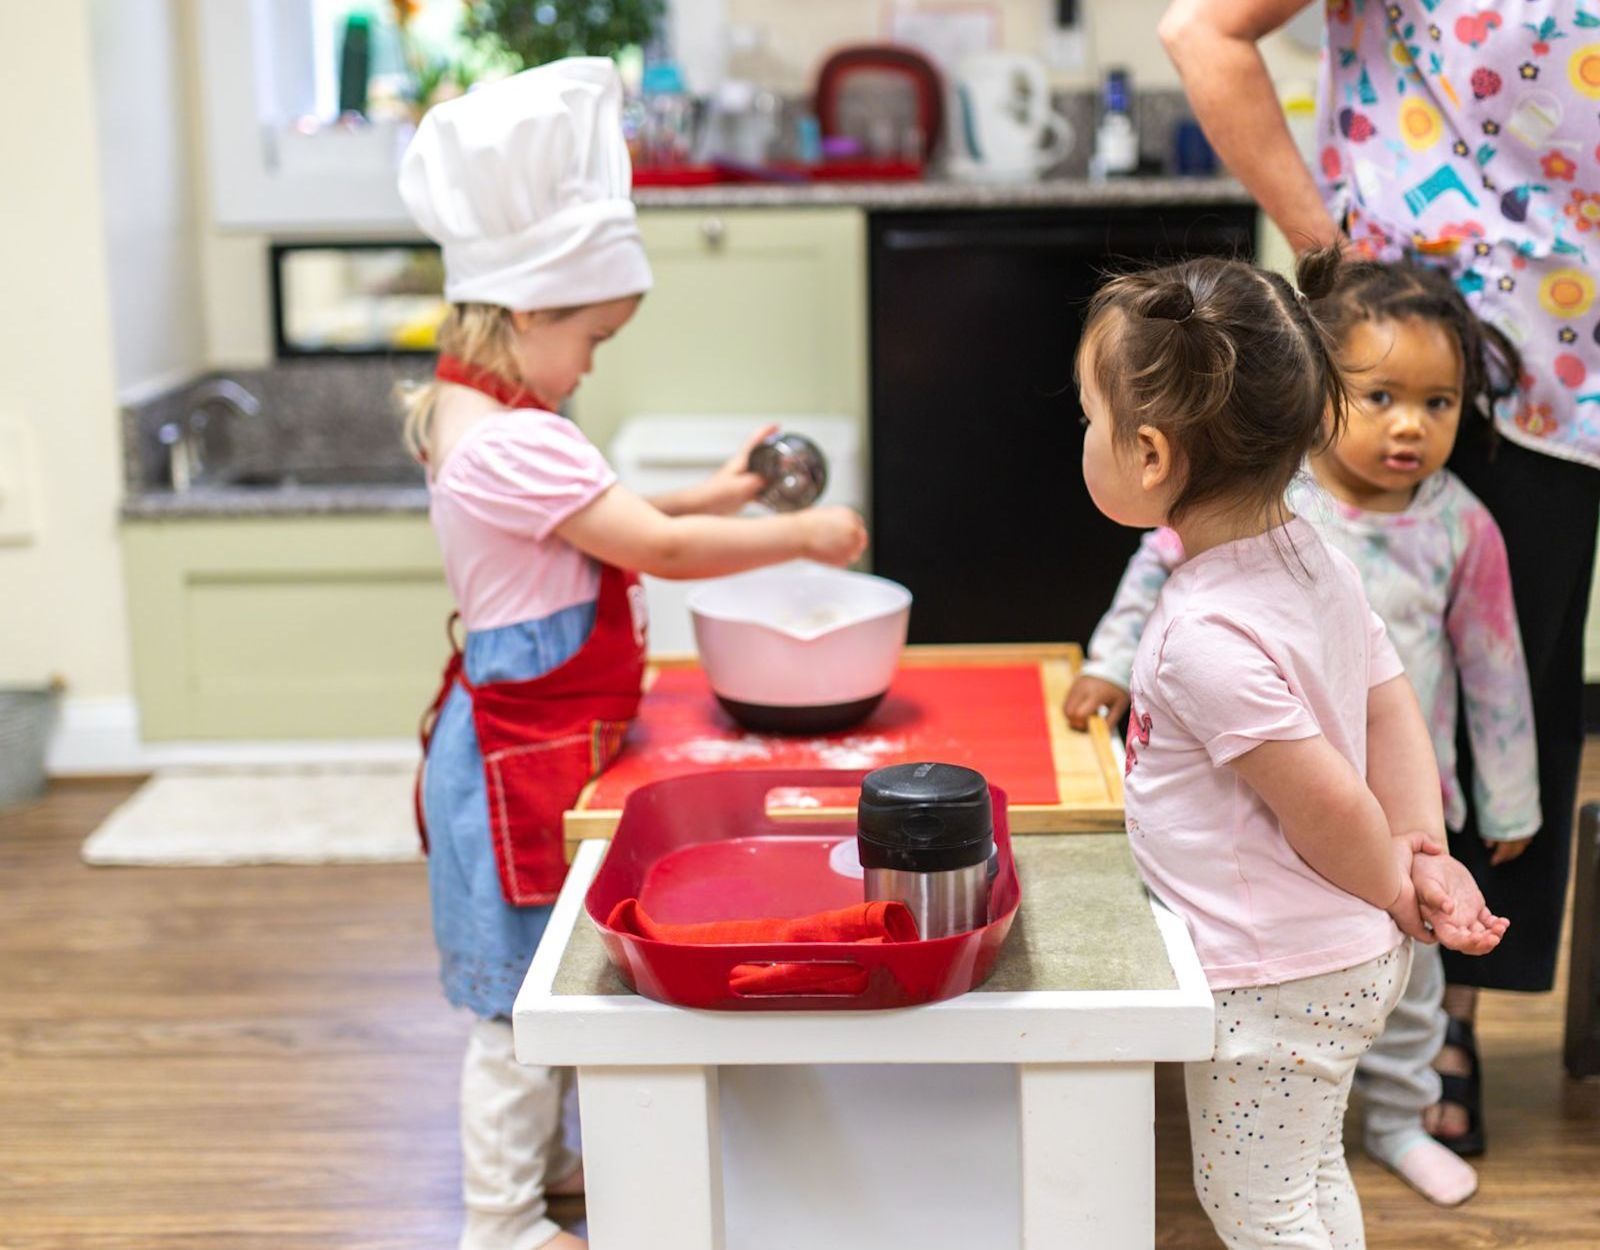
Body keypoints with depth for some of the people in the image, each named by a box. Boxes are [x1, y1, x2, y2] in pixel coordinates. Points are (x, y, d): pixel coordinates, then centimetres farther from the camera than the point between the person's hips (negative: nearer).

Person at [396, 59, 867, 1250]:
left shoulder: (479, 419, 9)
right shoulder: (515, 444, -24)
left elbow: (610, 525, 19)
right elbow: (657, 549, -25)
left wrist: (713, 496, 11)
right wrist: (800, 536, -15)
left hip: (531, 736, 10)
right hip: (525, 756, -10)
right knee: (524, 997, 2)